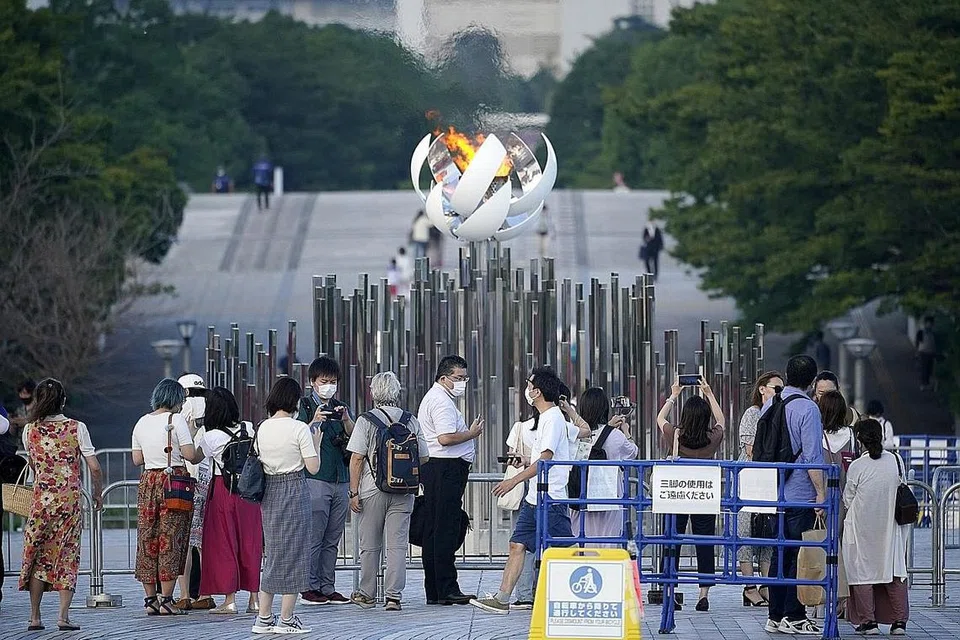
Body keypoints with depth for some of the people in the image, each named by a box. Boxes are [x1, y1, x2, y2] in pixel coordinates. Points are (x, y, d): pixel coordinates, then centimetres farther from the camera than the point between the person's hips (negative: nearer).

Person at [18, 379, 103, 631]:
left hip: (41, 499, 1)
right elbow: (94, 467, -3)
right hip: (71, 500, -1)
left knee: (38, 556, 8)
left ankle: (35, 617, 7)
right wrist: (98, 493, 10)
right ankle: (63, 616, -4)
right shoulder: (76, 428, -5)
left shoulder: (30, 430, 0)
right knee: (67, 556, 3)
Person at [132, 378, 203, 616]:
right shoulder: (176, 420, -7)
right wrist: (201, 455, 8)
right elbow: (190, 454, -13)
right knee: (170, 538, -3)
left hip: (148, 482, 5)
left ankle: (150, 599, 9)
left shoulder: (142, 422, 10)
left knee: (147, 538, 9)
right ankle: (166, 600, -6)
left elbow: (137, 459, 11)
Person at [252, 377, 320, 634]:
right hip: (295, 490, -6)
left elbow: (257, 460, 11)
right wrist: (316, 443, 4)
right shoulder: (299, 428, -12)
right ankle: (286, 619, 3)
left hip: (268, 492, 6)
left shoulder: (263, 428, 4)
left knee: (273, 552, 14)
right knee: (294, 552, 2)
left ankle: (264, 618, 13)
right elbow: (313, 467, -13)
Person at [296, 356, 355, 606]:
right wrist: (314, 422, -23)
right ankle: (309, 587, -4)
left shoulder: (341, 408, 17)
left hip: (340, 480, 6)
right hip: (315, 479, -6)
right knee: (314, 537, -7)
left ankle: (328, 587, 9)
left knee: (333, 538, 6)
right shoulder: (304, 406, 2)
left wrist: (346, 421, -12)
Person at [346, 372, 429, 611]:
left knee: (370, 545, 11)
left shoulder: (366, 421, -7)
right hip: (404, 490, 2)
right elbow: (424, 457, 7)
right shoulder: (411, 421, 1)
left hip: (373, 491, -2)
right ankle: (393, 596, -4)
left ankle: (367, 594, 21)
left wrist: (353, 492, -4)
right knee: (397, 544, 2)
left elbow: (357, 459, -9)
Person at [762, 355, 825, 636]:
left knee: (779, 554, 11)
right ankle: (793, 616, -2)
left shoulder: (769, 404, 9)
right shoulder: (807, 409, -12)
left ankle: (775, 616, 12)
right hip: (800, 494, -7)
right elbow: (812, 456, -16)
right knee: (800, 555, -2)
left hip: (773, 493, 7)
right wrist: (821, 492, -12)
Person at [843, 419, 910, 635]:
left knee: (862, 572, 6)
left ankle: (868, 621, 4)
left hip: (862, 527, -3)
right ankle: (899, 620, 6)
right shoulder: (896, 461, -4)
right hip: (890, 527, 3)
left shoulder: (857, 467, -13)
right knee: (895, 573, 10)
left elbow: (848, 499, -3)